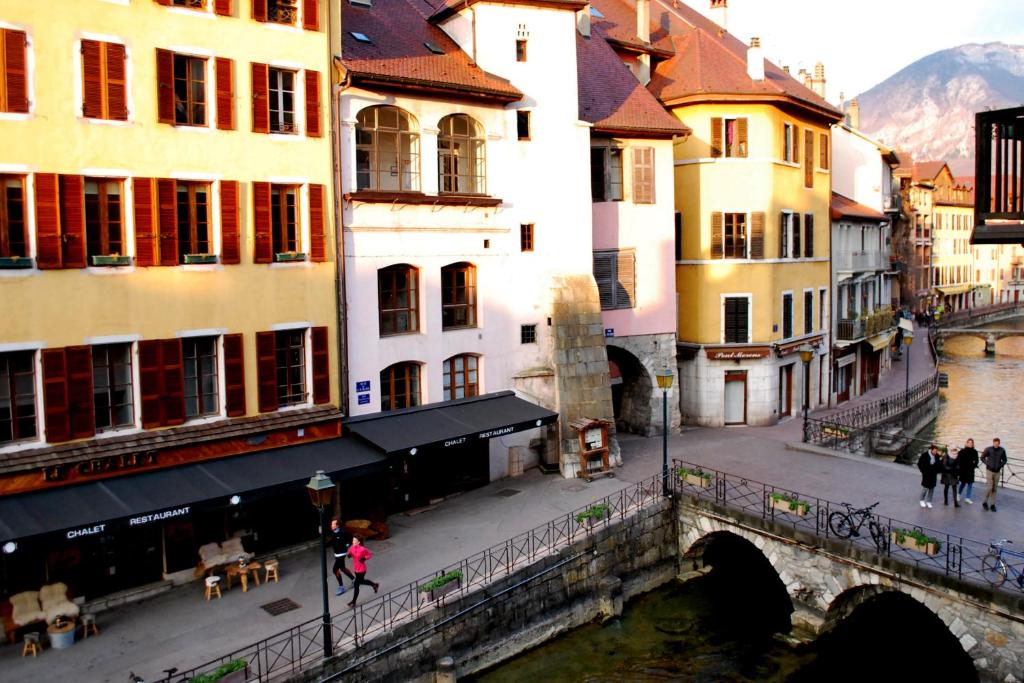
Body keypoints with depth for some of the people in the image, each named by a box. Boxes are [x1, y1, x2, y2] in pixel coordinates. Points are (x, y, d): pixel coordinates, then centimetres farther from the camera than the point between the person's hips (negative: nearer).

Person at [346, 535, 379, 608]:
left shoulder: (362, 549, -24)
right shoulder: (352, 547, -7)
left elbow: (370, 555, -11)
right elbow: (350, 552, 11)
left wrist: (364, 558, -26)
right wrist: (349, 555, -11)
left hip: (361, 570, -8)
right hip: (356, 569, 8)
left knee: (356, 584, -2)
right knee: (361, 581, 25)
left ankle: (353, 602, 12)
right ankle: (375, 585, 51)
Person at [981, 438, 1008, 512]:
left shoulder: (1002, 450, -5)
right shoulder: (988, 449, -11)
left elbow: (1004, 460, 8)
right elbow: (982, 458, 1)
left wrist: (1001, 466, -7)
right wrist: (988, 464, -10)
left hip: (997, 472, 2)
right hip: (989, 471, -2)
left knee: (995, 489, 7)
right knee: (990, 487, -5)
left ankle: (992, 504, 15)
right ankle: (985, 502, 12)